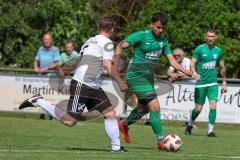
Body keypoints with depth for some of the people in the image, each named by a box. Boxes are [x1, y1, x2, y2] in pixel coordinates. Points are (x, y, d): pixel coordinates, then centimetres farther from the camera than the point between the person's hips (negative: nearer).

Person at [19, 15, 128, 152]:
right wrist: (121, 83, -9)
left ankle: (116, 147, 5)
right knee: (69, 121, -8)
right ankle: (38, 102, 1)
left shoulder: (91, 41, 18)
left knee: (111, 113, 5)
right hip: (81, 86, -10)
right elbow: (107, 66, -18)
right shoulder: (107, 42, -8)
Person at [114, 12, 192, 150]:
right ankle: (161, 141, -14)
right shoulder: (141, 35, -11)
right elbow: (120, 46, -8)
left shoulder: (163, 41, 9)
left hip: (148, 77, 8)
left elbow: (172, 60, 7)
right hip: (136, 76, -8)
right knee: (155, 106, -17)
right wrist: (116, 67, -14)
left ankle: (124, 125, 47)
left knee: (144, 108, 21)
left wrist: (184, 70, -9)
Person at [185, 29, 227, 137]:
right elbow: (192, 63, -7)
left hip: (213, 83, 2)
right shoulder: (200, 49, -3)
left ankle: (210, 130, -8)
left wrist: (224, 83, 17)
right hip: (200, 83, -2)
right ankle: (190, 125, 29)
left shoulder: (218, 51, 7)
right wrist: (194, 73, -26)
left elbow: (222, 68, 17)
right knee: (198, 108, 2)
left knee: (213, 106, -13)